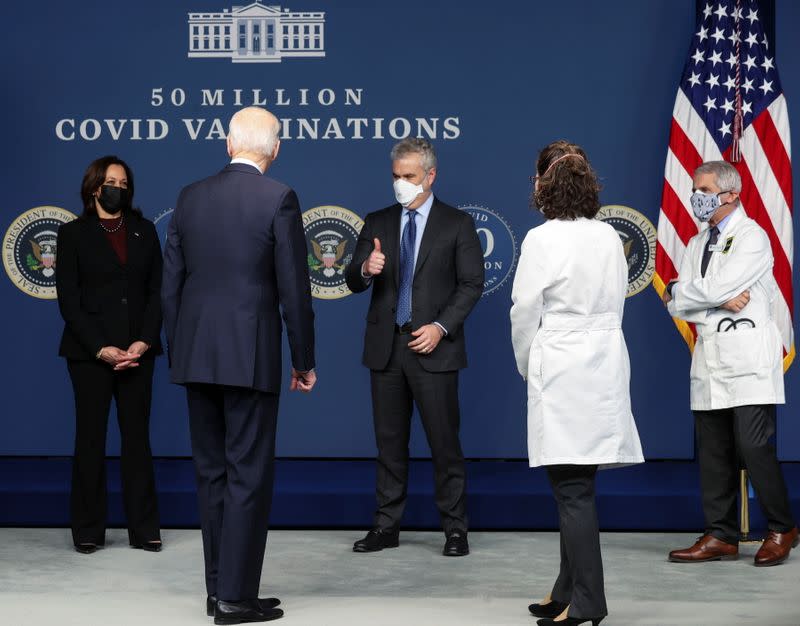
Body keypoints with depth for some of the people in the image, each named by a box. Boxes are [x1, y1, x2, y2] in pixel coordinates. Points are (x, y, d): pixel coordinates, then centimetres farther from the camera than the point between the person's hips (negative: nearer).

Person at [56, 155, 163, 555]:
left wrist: (143, 343, -8)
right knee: (91, 438, 3)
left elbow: (157, 292, 6)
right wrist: (102, 349, -13)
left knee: (137, 436, 4)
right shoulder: (73, 234, 1)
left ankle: (144, 529, 9)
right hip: (89, 353, -2)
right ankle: (88, 531, 10)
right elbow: (69, 301, -4)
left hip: (137, 351, 2)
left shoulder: (144, 231, 10)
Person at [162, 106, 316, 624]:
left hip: (196, 356, 5)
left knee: (212, 474, 13)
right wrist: (305, 361, 0)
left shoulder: (191, 197, 7)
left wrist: (177, 352, 17)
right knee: (248, 475, 1)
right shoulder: (278, 199, -7)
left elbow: (171, 283, 10)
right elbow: (294, 288, -8)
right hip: (250, 357, -5)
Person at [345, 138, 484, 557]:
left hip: (433, 348, -3)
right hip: (386, 347, 4)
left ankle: (455, 529, 7)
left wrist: (441, 327, -13)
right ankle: (387, 526, 15)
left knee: (444, 441, -1)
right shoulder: (377, 223, 11)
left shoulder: (456, 224, 2)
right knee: (389, 440, 8)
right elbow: (353, 281, 7)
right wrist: (366, 269, -17)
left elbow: (472, 284, -2)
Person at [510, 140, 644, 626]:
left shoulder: (541, 241, -11)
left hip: (560, 373, -6)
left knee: (573, 488, -3)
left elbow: (524, 314, -6)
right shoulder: (610, 238, 6)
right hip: (606, 366, 6)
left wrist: (528, 368, 10)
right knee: (577, 488, 14)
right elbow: (616, 304, 10)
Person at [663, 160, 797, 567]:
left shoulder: (752, 236, -3)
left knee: (754, 447, -10)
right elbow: (676, 307, 9)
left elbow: (716, 287, -16)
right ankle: (721, 536, 12)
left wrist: (679, 292, 1)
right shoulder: (697, 245, 19)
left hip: (748, 360, -7)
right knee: (713, 452, 6)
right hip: (709, 361, 7)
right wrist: (718, 301, -7)